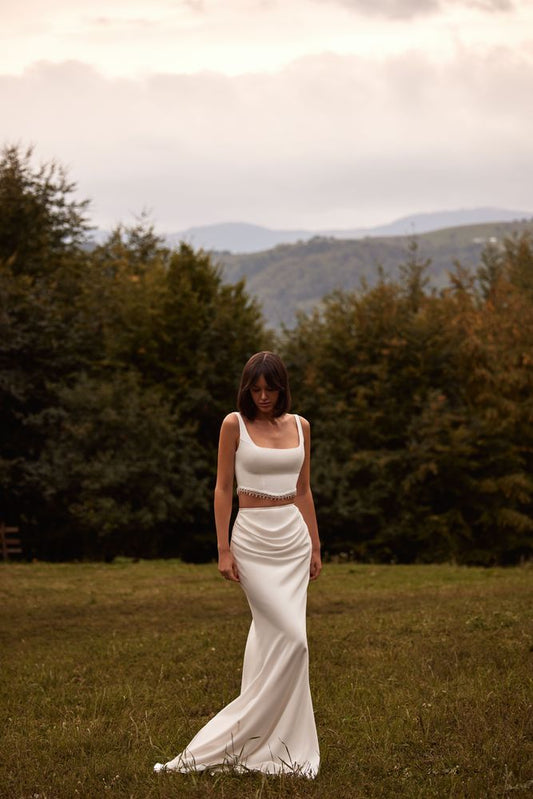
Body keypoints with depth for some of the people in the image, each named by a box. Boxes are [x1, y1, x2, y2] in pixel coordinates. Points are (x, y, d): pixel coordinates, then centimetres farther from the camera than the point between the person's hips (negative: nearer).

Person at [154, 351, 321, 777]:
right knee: (292, 638, -13)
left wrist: (315, 546, 13)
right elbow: (223, 489, -3)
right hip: (254, 540, -4)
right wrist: (224, 550, -8)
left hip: (294, 539, 4)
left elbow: (303, 491, 14)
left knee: (270, 636, 6)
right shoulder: (235, 425, -3)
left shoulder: (300, 426, 9)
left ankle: (265, 742, 11)